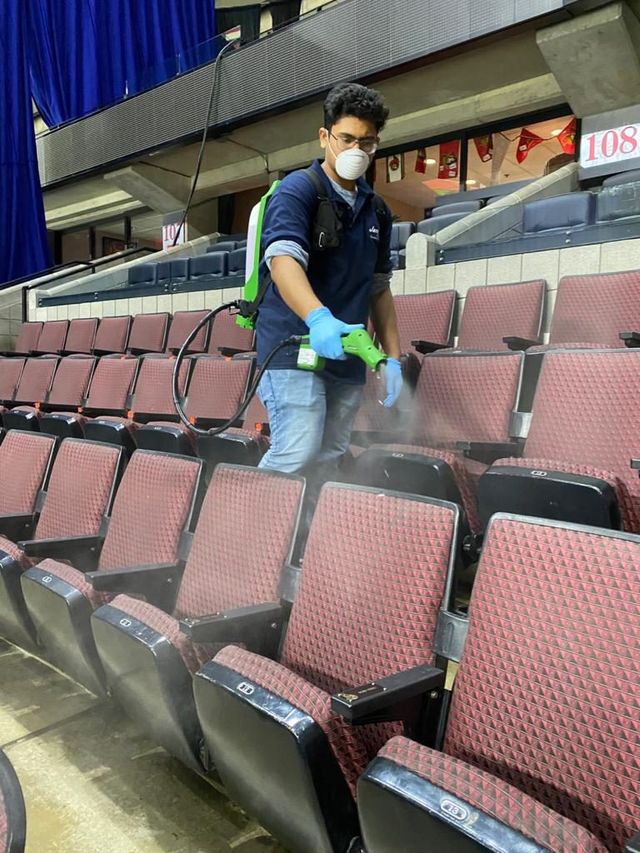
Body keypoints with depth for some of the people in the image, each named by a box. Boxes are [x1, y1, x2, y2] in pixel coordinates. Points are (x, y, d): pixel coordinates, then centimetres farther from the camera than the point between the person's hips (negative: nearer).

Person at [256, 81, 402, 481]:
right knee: (296, 456, -15)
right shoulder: (298, 190, -4)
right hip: (294, 348, -6)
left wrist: (393, 357, 12)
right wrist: (318, 318, -39)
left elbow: (379, 288, 21)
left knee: (327, 463, 6)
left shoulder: (376, 211, 18)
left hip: (348, 359, 7)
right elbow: (284, 261, -20)